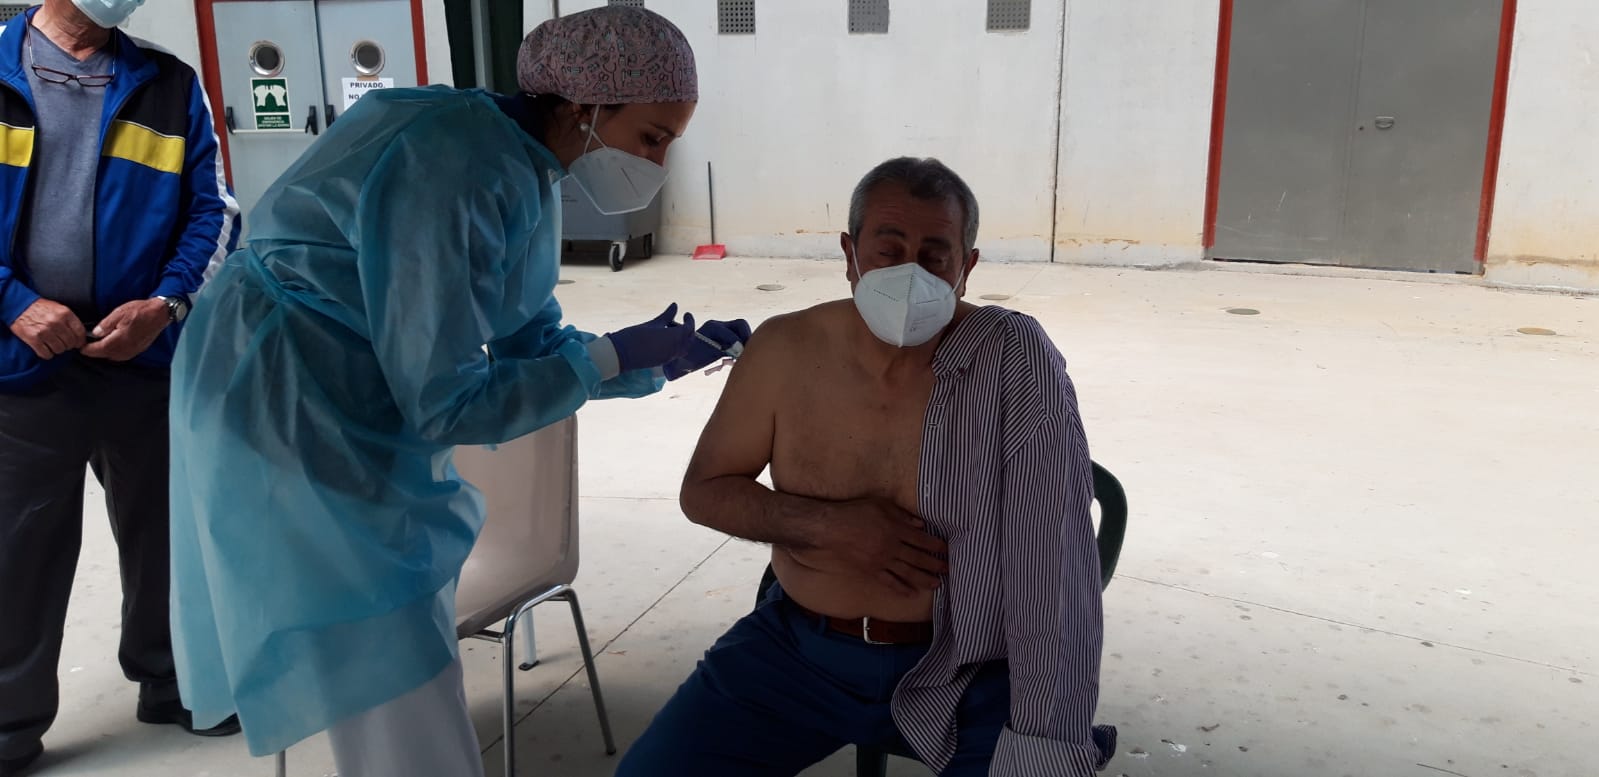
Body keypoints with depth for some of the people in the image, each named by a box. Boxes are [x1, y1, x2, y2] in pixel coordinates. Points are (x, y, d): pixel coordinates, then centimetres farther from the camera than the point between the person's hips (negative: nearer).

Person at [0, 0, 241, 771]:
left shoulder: (170, 86, 5)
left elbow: (213, 211, 3)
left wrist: (164, 306, -11)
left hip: (148, 355, 2)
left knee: (164, 533, 14)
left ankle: (170, 681, 34)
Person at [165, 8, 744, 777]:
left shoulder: (524, 168, 1)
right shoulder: (452, 170, -28)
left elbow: (530, 347, 5)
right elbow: (446, 404, -25)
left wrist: (660, 360, -7)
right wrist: (612, 357, -20)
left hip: (370, 413, 10)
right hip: (286, 413, -9)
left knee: (415, 654, 21)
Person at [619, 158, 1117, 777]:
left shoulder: (1017, 361, -15)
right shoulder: (785, 349, -7)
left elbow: (1056, 568, -18)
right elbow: (703, 490, 4)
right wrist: (828, 524, -13)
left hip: (964, 674, -2)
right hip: (797, 650, 3)